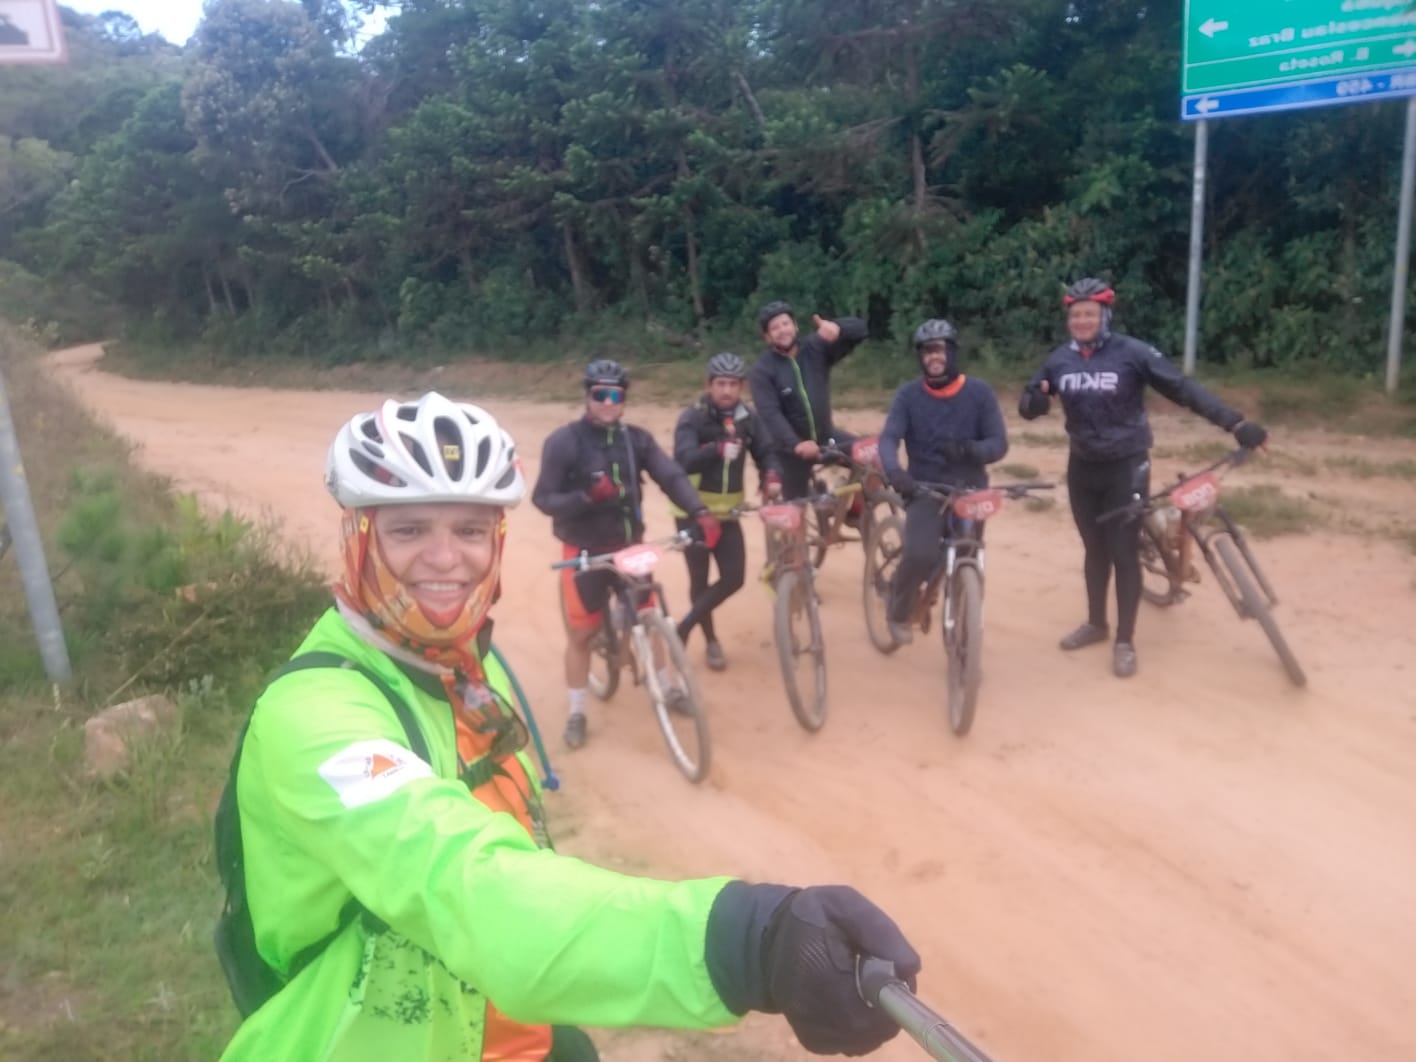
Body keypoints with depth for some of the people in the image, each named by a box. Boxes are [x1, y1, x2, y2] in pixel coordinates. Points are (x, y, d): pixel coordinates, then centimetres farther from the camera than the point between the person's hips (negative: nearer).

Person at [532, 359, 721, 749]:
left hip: (630, 545, 4)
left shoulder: (636, 439, -4)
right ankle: (576, 714, 21)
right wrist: (587, 497, -32)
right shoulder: (563, 442, -14)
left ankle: (667, 688, 37)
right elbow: (543, 499, -14)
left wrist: (700, 513, -30)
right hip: (584, 552, -3)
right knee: (580, 632, 5)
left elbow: (671, 476, -13)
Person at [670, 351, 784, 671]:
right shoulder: (692, 418, -15)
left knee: (734, 577, -3)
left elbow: (766, 453, 0)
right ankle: (711, 642, 25)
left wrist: (772, 478, -23)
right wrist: (717, 448, -48)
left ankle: (684, 628, 15)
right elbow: (684, 460, -29)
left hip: (728, 512, 4)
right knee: (700, 579, 5)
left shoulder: (747, 419, 0)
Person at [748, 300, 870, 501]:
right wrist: (796, 444, -41)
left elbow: (859, 328, -11)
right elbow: (770, 414, -25)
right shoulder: (761, 370, -13)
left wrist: (837, 327, -35)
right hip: (792, 448, -2)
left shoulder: (816, 348, -4)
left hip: (826, 436, 3)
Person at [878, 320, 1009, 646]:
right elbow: (889, 438, -13)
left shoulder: (979, 392, -2)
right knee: (920, 556, -23)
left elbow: (999, 444, -6)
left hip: (969, 490, 1)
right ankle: (899, 611, 6)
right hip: (925, 489, -1)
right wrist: (894, 470, -34)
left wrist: (969, 450, -28)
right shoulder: (908, 395, -2)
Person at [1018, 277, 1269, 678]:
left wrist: (1236, 423, -20)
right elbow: (1029, 402, 7)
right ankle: (1096, 623, 32)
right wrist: (1034, 401, -19)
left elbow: (1183, 389, -13)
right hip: (1082, 467, 4)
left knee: (1124, 552, 0)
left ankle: (1124, 641, 11)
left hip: (1126, 466, -4)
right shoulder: (1060, 359, 0)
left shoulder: (1132, 353, -12)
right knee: (1094, 549, 16)